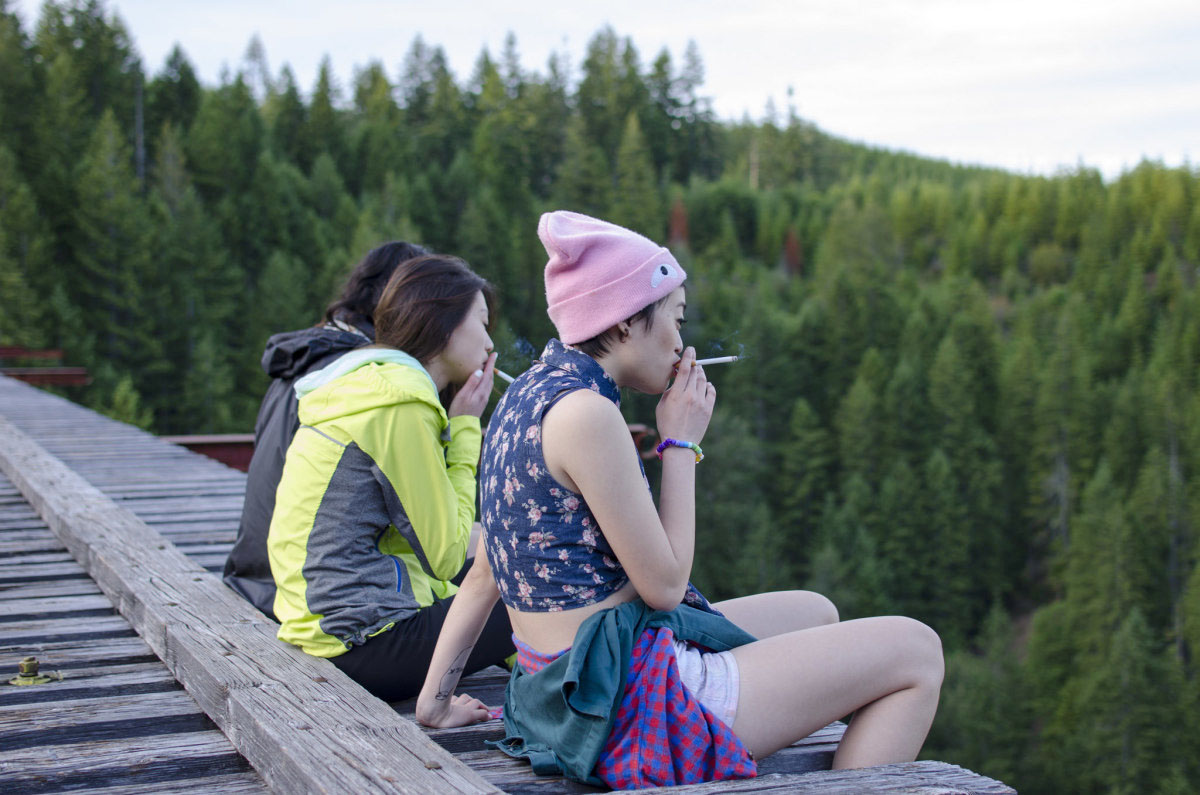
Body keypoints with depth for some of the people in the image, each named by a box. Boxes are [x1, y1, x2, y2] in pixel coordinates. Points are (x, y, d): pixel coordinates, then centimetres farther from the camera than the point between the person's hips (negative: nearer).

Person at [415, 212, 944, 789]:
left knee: (815, 613, 28)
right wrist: (682, 443, -7)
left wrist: (435, 698, 18)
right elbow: (664, 584, -17)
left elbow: (483, 577, 12)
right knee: (915, 650, -1)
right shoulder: (585, 412, -20)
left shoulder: (531, 396, 9)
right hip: (634, 699, -10)